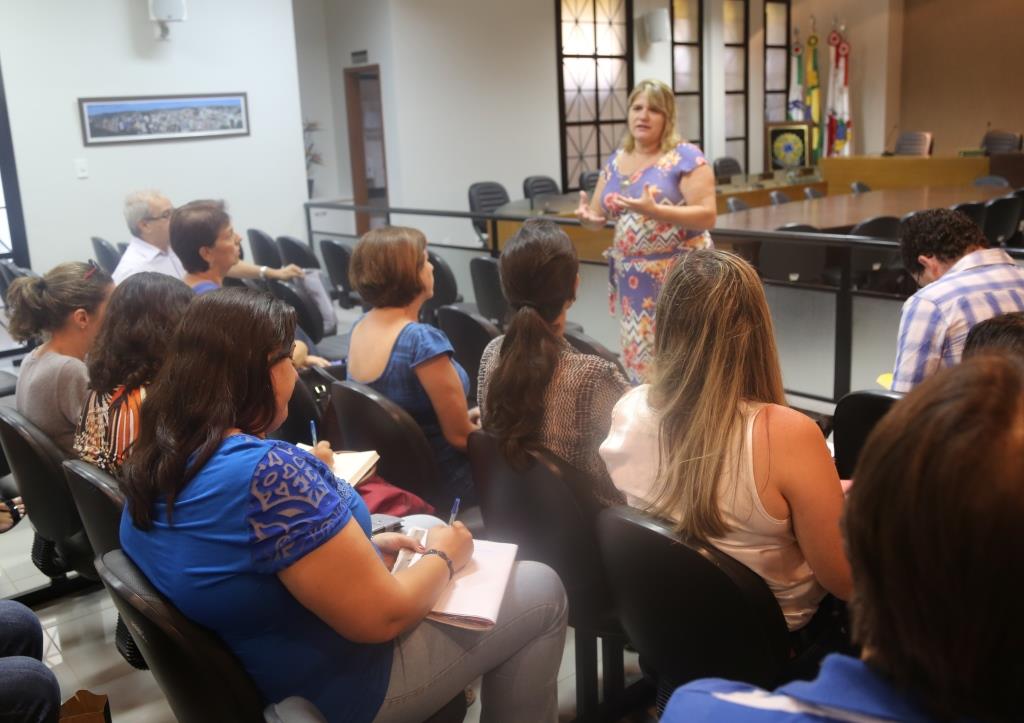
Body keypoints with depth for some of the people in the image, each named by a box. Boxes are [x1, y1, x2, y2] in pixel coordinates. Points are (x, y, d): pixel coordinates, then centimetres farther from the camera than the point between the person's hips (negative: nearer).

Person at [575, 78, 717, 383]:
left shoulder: (685, 157, -8)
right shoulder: (616, 161, 11)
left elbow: (707, 216, -15)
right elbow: (598, 213, 14)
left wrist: (654, 211, -29)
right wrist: (588, 217, -11)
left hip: (679, 277, -6)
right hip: (631, 278, 6)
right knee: (637, 358, 10)